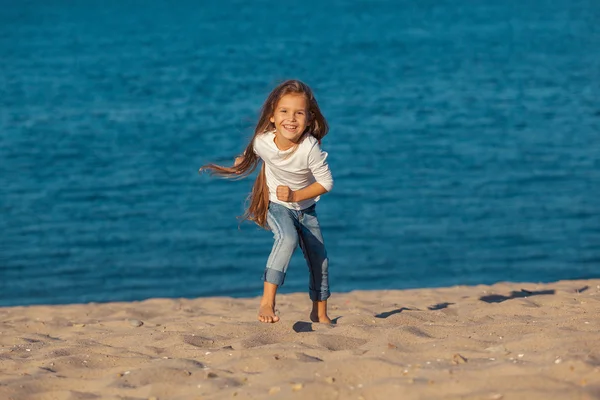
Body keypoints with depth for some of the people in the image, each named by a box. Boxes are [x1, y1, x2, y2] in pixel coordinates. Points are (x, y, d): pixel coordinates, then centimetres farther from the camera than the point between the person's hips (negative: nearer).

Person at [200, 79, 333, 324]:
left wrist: (295, 195, -28)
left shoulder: (310, 148, -32)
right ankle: (267, 302, -33)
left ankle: (320, 313, 30)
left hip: (305, 207, 2)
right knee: (288, 237, -31)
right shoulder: (262, 142, -26)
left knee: (319, 258, 7)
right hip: (274, 204, -2)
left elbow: (326, 182, -22)